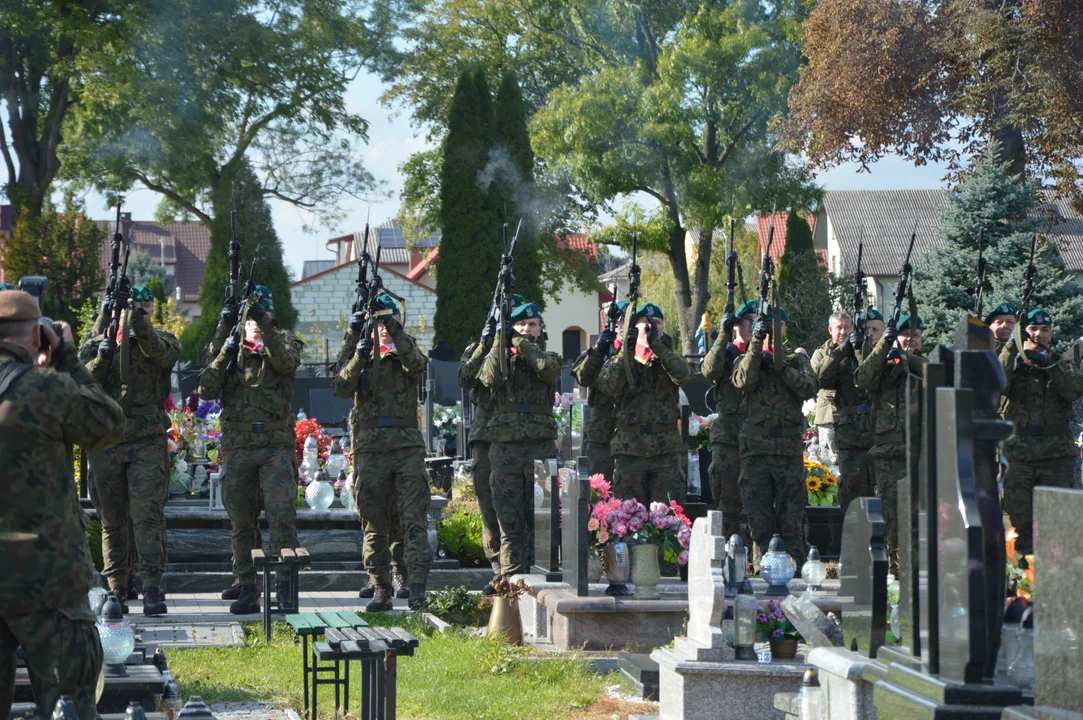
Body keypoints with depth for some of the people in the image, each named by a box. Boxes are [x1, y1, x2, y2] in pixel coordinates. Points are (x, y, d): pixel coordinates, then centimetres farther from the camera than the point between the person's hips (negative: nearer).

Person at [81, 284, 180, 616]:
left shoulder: (162, 340, 6)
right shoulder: (97, 342, 11)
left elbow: (157, 349, -19)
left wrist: (136, 317, -30)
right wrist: (101, 358, -16)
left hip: (147, 442, -2)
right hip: (105, 444, 2)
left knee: (148, 514, -11)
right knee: (112, 520, 6)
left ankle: (152, 588, -13)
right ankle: (116, 589, 12)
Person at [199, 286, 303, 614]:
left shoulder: (284, 342, 11)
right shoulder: (230, 349, 14)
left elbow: (286, 362, -14)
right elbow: (206, 389, 1)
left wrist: (265, 325, -25)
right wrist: (224, 355, -11)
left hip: (276, 446, -2)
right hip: (237, 447, 2)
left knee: (282, 514, -13)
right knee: (241, 522, 4)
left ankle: (285, 586, -10)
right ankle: (245, 587, 10)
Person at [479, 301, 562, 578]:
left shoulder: (547, 357, 12)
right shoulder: (499, 355, 12)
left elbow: (549, 368, -13)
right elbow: (490, 377, -10)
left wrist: (519, 341, -7)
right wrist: (500, 340, -13)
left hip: (541, 447, 0)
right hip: (505, 448, 0)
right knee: (510, 522, 1)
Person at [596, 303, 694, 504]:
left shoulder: (669, 357, 13)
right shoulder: (620, 359, 13)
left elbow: (684, 376, -11)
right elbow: (608, 385, -8)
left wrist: (657, 345, -18)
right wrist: (625, 352, -16)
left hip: (666, 449, 0)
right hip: (630, 448, 0)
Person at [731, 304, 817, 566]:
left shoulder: (798, 360, 15)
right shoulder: (746, 359, 13)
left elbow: (809, 389, -4)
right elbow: (743, 381, -10)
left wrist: (781, 366, -12)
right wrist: (757, 343, -14)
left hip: (789, 449, 0)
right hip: (755, 448, 0)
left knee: (791, 519, -2)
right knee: (760, 518, 1)